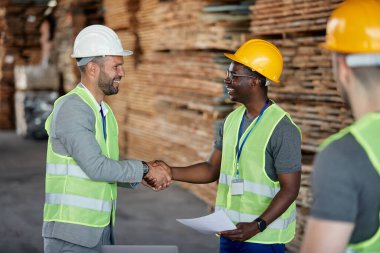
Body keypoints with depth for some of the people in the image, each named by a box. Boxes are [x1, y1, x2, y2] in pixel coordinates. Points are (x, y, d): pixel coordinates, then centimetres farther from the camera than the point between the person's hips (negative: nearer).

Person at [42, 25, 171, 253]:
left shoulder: (104, 112, 12)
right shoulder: (71, 108, -15)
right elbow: (95, 167, -22)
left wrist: (147, 175, -2)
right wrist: (144, 169, -12)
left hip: (101, 231, 8)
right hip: (71, 233, -8)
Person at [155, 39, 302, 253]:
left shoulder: (282, 129, -17)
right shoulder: (233, 119, 6)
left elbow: (290, 189, -17)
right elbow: (213, 170, 9)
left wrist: (258, 226, -27)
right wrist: (171, 172, -4)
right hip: (231, 233, 7)